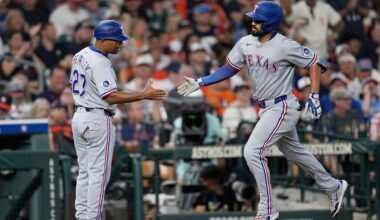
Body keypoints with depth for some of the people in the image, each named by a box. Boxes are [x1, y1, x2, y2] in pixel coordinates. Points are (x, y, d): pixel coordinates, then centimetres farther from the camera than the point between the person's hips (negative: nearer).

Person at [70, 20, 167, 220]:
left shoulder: (80, 56, 10)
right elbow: (111, 97, -23)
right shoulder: (100, 62, -19)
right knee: (99, 173, -4)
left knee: (85, 171, 13)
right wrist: (144, 95, -23)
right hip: (98, 120, -9)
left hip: (78, 117, 9)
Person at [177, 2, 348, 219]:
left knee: (253, 151, -15)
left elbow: (314, 64, -11)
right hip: (266, 109, 8)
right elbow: (229, 69, 11)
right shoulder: (246, 44, -1)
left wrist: (314, 97, -14)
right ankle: (333, 187, 40)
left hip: (282, 107, -8)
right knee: (294, 151, 21)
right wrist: (200, 83, 3)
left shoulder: (285, 46, -20)